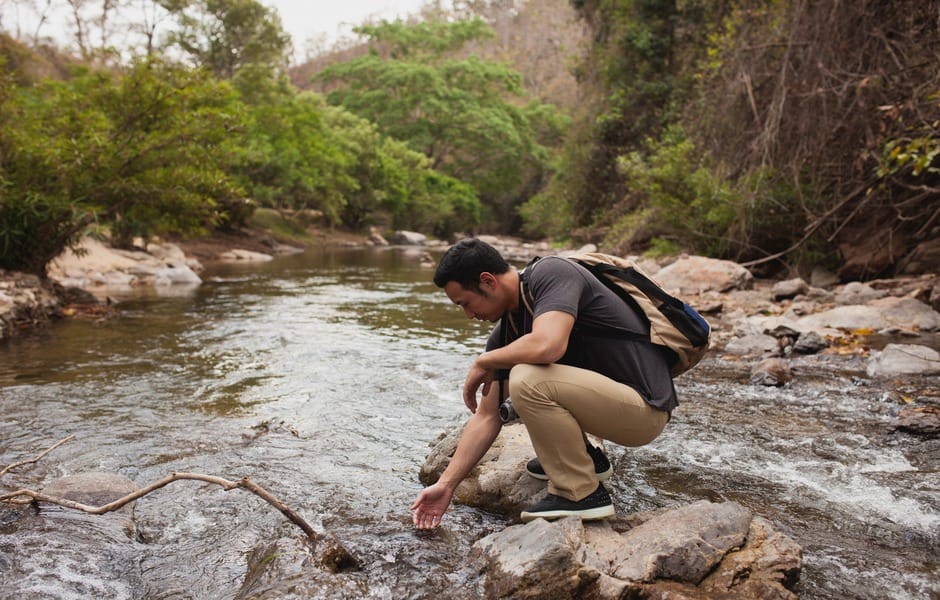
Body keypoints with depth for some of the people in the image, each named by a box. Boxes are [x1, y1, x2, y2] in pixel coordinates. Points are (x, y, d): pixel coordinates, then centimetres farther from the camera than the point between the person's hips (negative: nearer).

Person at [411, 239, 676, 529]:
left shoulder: (550, 273, -18)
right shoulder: (505, 332, 4)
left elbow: (547, 346, -37)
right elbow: (486, 417, 7)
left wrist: (483, 362, -17)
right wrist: (446, 484, 4)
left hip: (645, 406, -9)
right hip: (605, 395, 9)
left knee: (528, 380, -28)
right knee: (505, 383, 16)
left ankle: (583, 494, -11)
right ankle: (585, 457, 20)